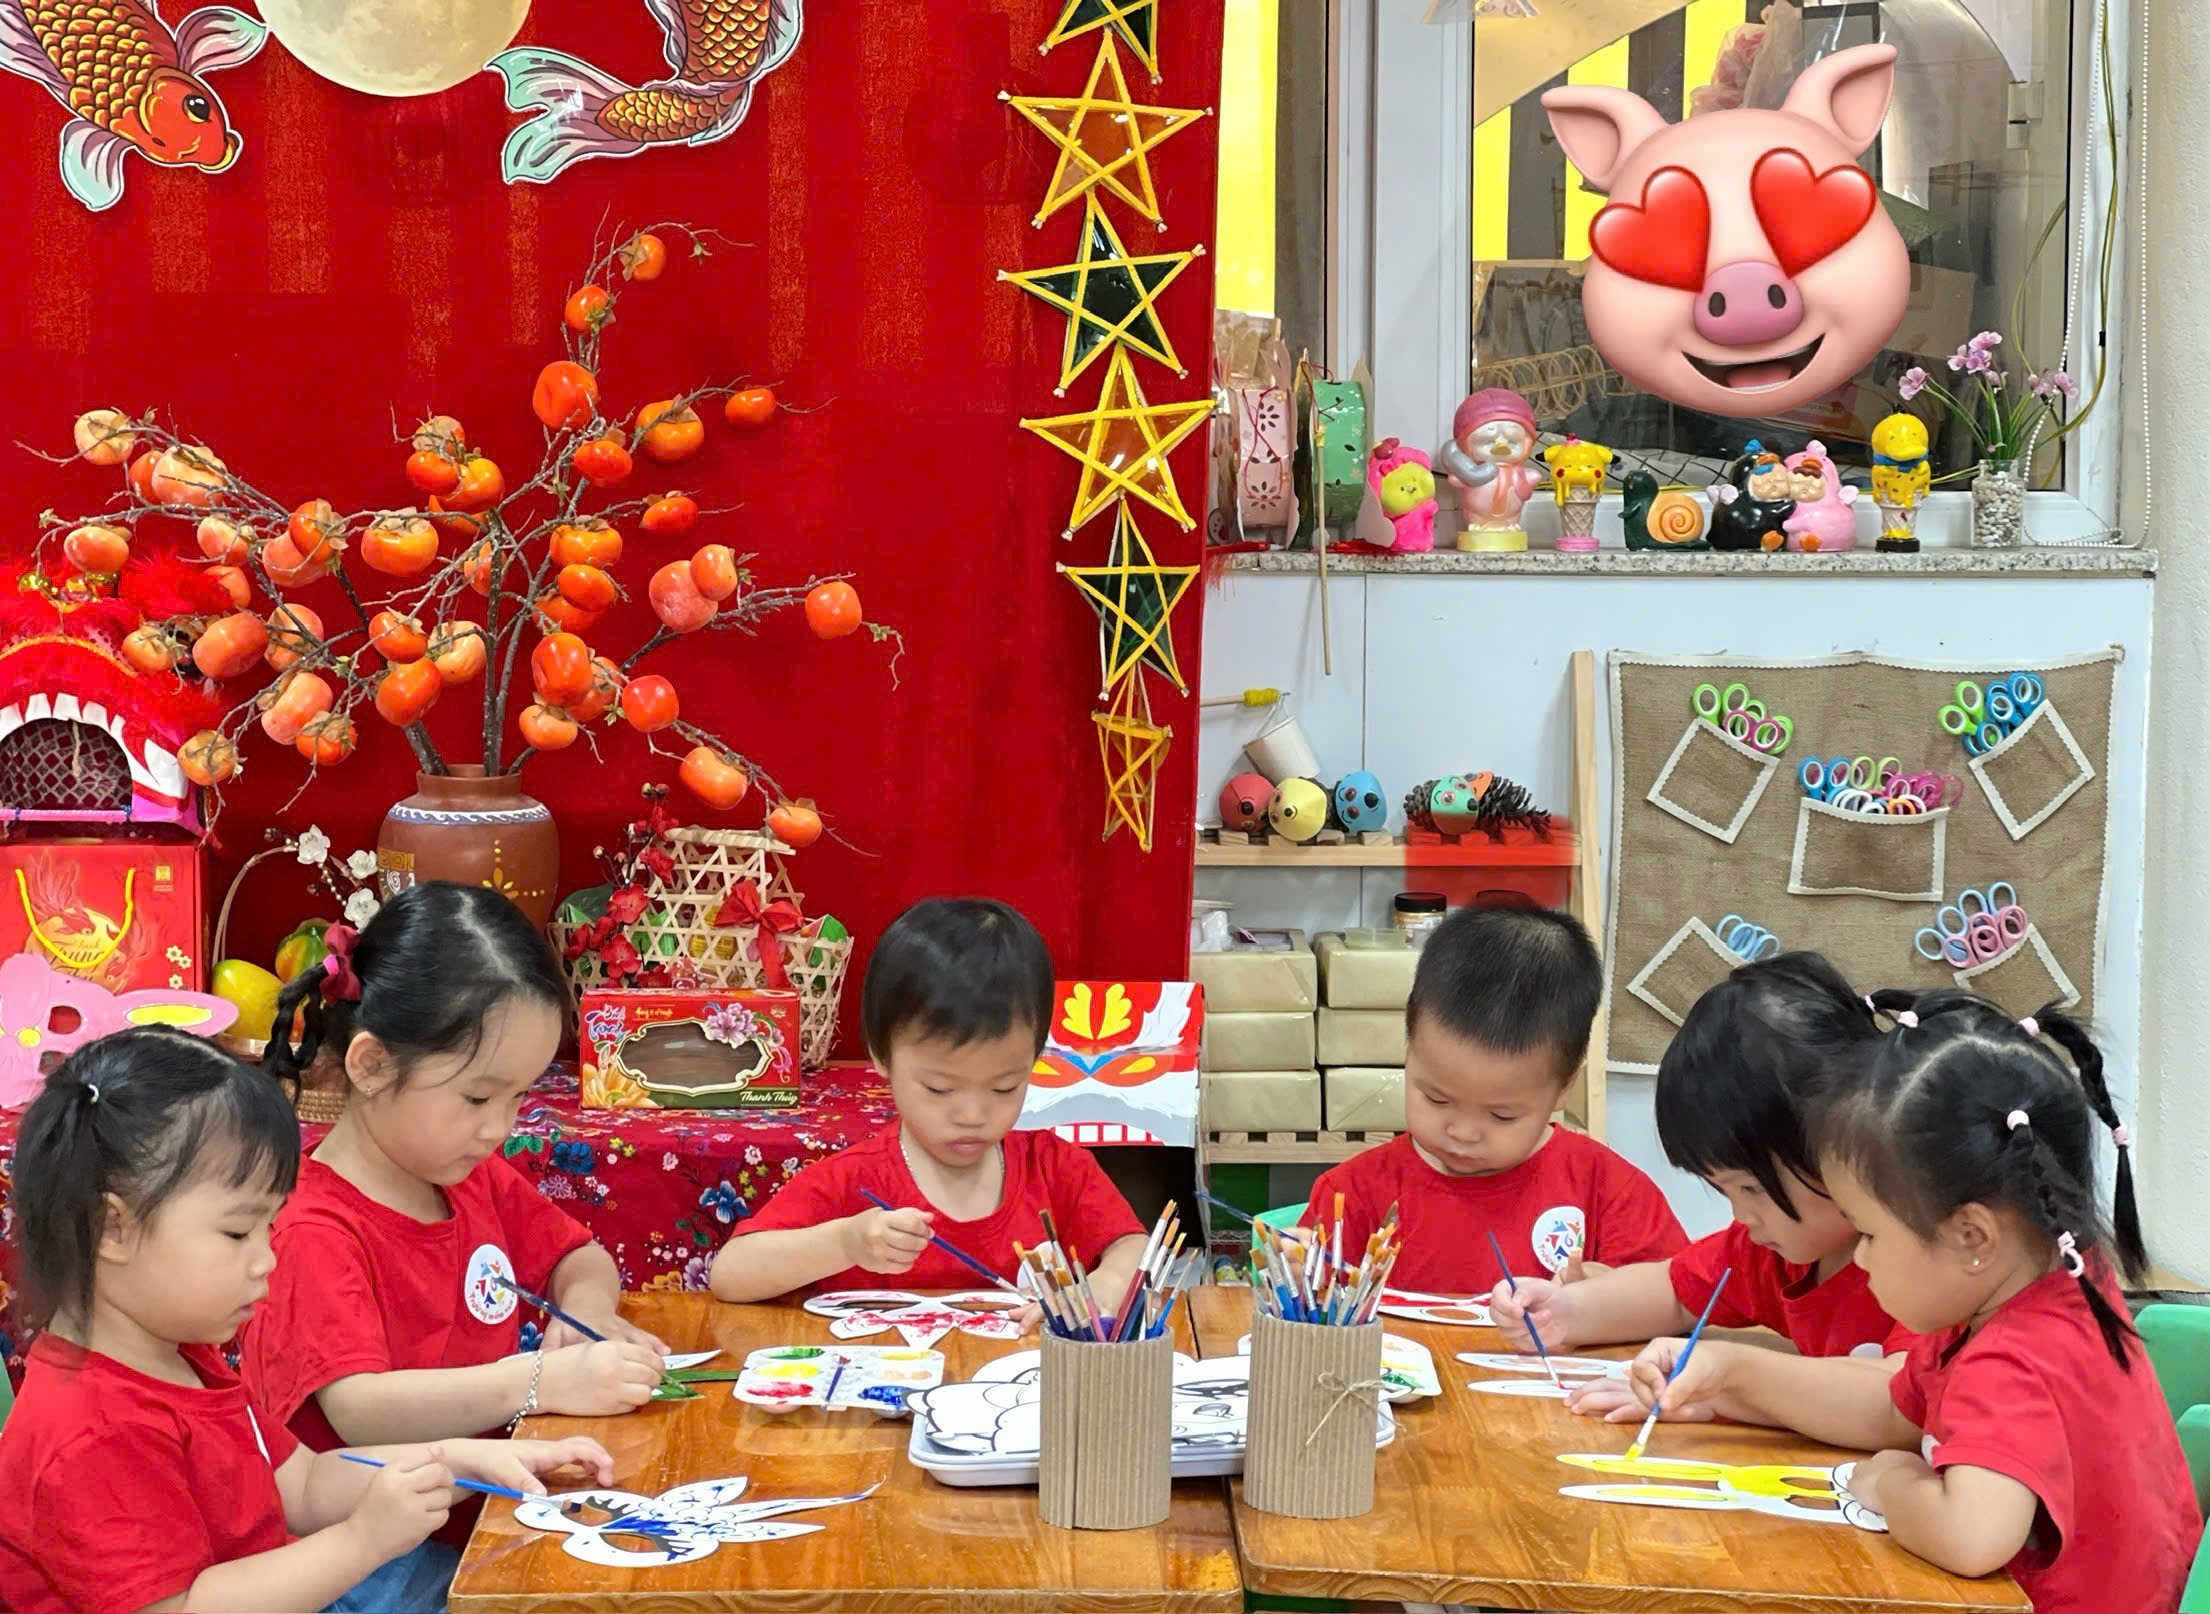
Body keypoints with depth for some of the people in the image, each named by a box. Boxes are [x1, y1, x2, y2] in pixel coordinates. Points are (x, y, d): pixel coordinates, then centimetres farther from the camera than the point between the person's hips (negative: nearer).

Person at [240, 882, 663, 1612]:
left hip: (485, 1520, 8)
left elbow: (578, 1257, 24)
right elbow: (359, 1411, -28)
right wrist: (542, 1380, -37)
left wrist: (586, 1309, -1)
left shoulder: (477, 1178, 11)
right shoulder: (316, 1234, -17)